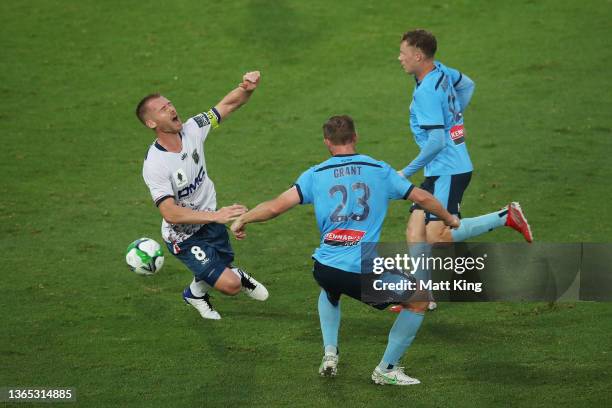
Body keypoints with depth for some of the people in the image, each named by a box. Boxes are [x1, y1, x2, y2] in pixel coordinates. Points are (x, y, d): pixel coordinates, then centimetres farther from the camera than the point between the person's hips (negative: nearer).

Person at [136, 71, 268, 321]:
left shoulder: (192, 130, -12)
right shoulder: (154, 165, -29)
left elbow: (229, 104, -5)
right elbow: (170, 213, -32)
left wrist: (247, 88, -27)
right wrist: (216, 216, -37)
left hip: (210, 222, 6)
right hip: (184, 236, -6)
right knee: (230, 286, -12)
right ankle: (196, 292, 20)